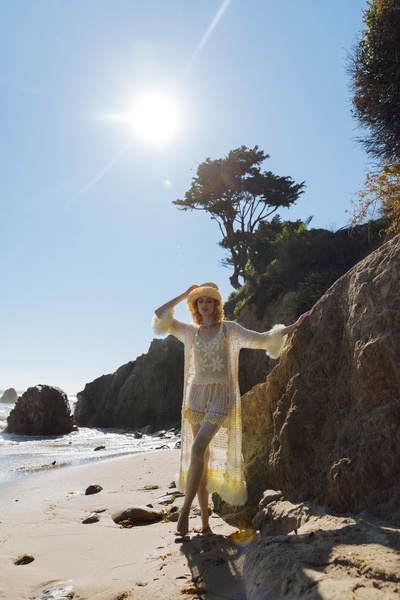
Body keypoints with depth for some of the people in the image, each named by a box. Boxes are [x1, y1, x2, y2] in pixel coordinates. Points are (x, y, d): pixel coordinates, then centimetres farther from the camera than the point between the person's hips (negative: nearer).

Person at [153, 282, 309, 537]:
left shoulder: (229, 329, 4)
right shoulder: (191, 332, 13)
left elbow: (262, 339, 5)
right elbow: (160, 315, 12)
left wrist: (294, 326, 2)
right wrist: (184, 295, 12)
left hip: (221, 395, -4)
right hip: (196, 395, 4)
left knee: (198, 449, -21)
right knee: (202, 457, 4)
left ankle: (185, 511, -11)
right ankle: (205, 522, 13)